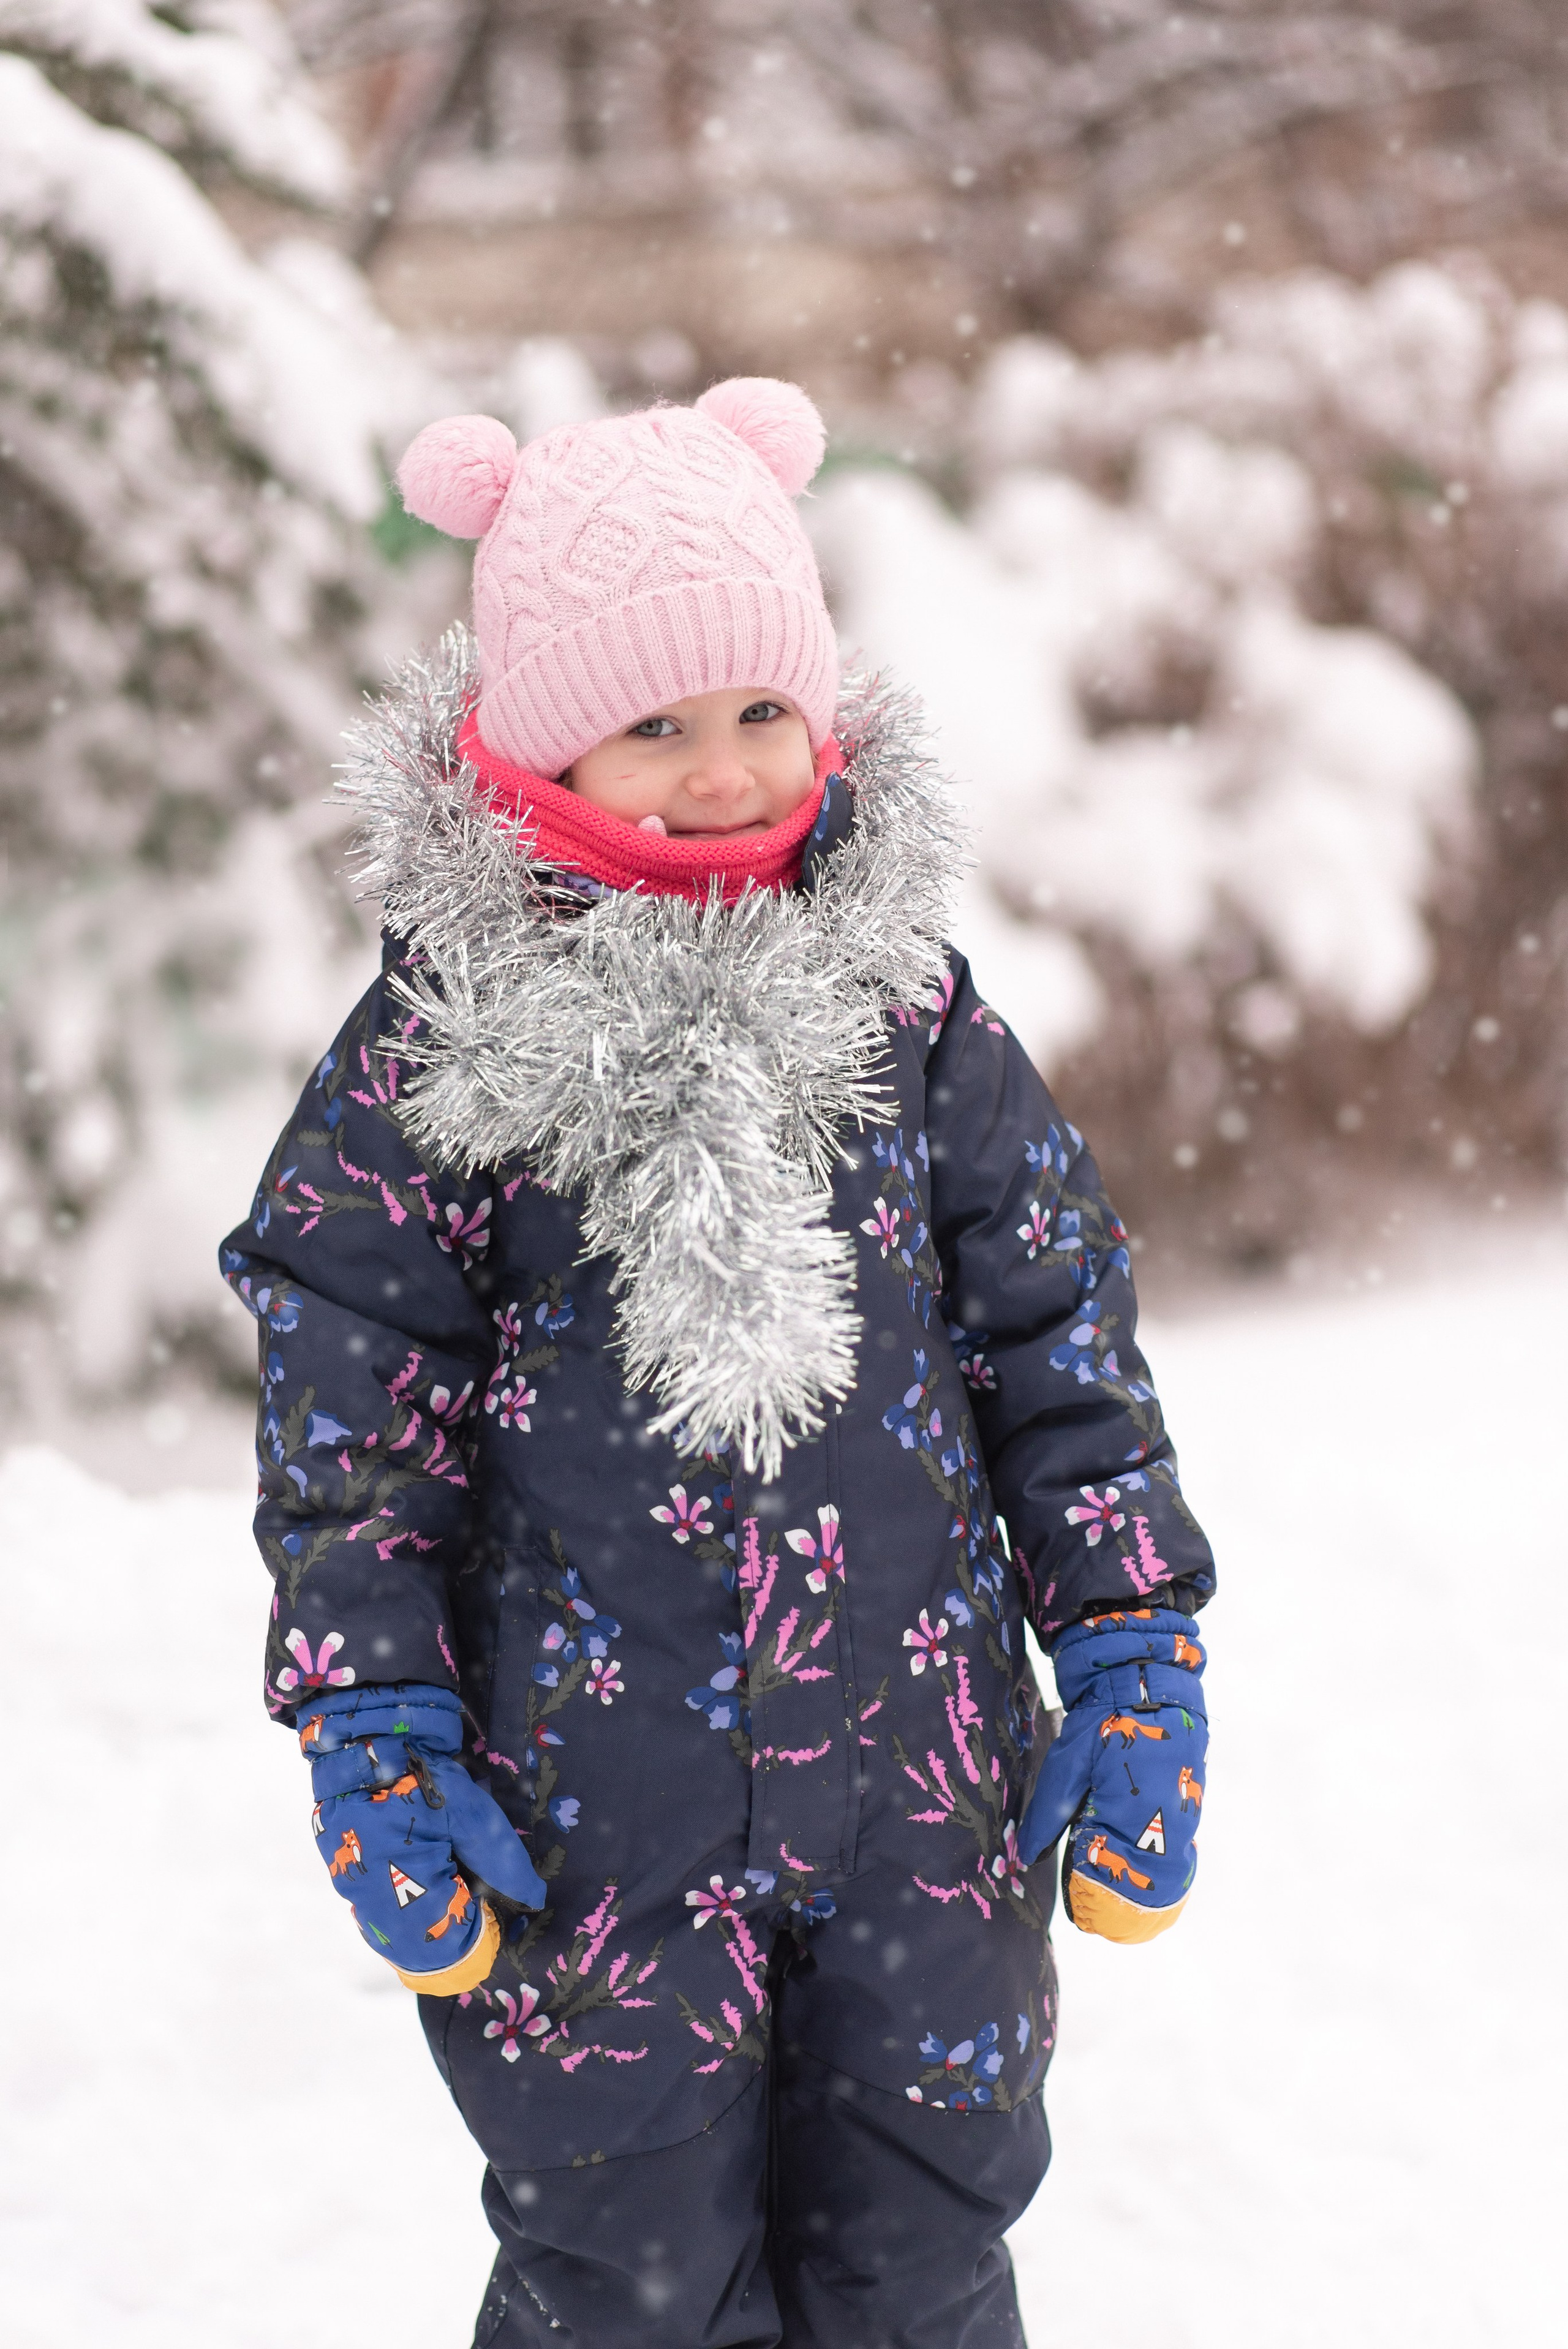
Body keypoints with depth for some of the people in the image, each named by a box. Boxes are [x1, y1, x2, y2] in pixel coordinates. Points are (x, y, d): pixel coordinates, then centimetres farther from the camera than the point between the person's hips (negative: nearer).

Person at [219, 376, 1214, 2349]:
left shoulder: (908, 1003, 1)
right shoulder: (443, 1039, -6)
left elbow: (1059, 1346, 7)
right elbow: (348, 1401, -2)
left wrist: (1135, 1662, 5)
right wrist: (372, 1729, -6)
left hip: (915, 1785, 2)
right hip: (587, 1802, -2)